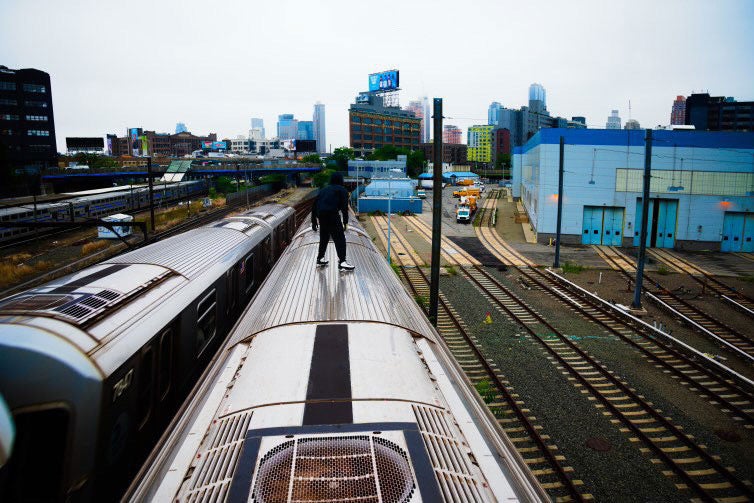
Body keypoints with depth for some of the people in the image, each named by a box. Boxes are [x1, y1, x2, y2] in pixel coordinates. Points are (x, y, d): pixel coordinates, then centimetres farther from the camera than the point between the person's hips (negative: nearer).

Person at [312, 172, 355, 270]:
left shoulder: (323, 190, 27)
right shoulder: (342, 190, 10)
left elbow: (314, 205, 24)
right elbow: (344, 207, -4)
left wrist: (314, 221, 28)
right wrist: (345, 222, -6)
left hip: (321, 216, 7)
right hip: (332, 215, -6)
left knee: (324, 237, 23)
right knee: (340, 238, -5)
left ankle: (320, 259, 32)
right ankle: (342, 262, -12)